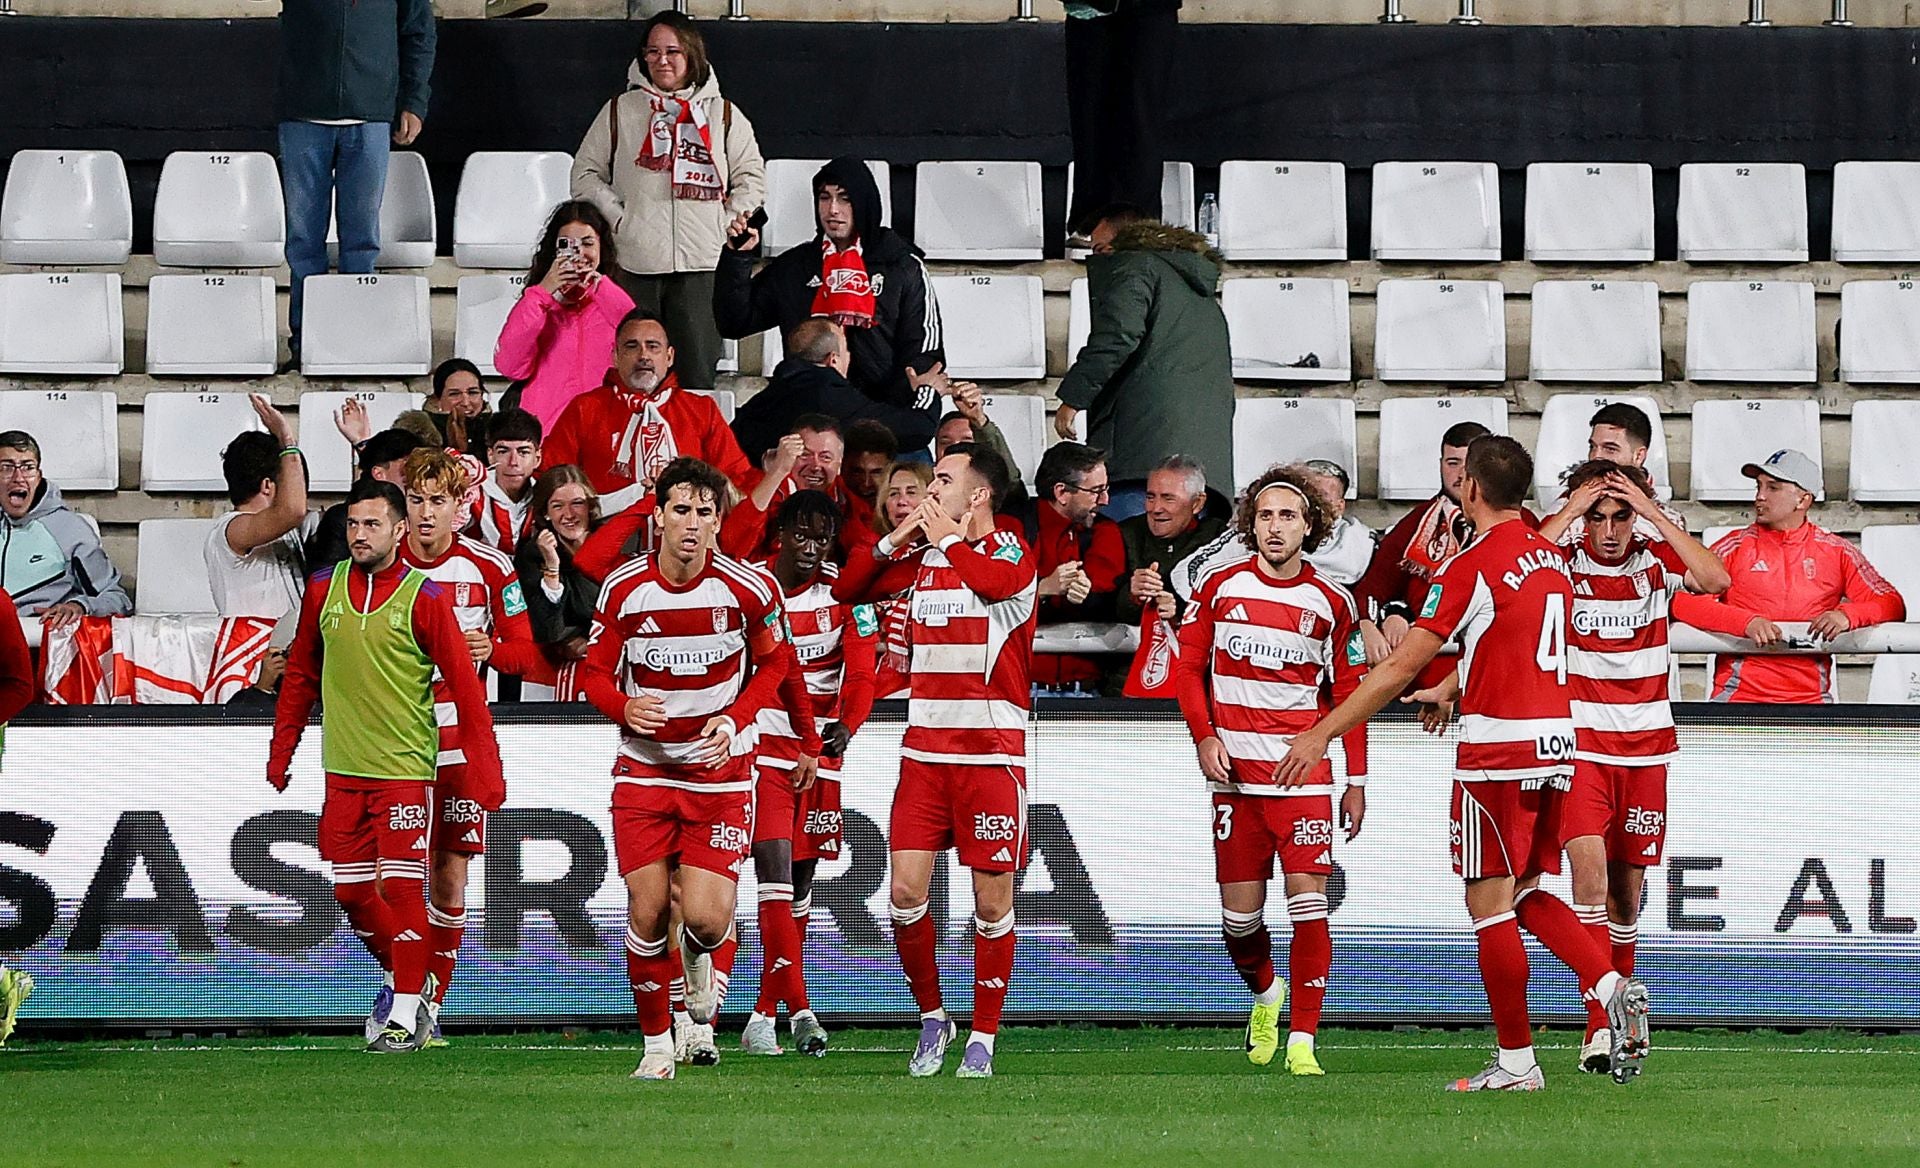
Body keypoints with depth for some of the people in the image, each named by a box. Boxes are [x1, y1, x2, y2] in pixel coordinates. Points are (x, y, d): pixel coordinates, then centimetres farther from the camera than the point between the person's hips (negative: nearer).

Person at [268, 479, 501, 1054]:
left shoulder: (424, 598, -8)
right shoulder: (323, 588, 5)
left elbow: (464, 685, -7)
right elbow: (301, 674, 14)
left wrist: (485, 769, -12)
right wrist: (281, 752, 13)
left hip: (404, 768, -5)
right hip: (343, 769, 5)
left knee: (402, 888, -8)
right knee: (351, 892, 8)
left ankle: (406, 1011, 0)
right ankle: (404, 979, 30)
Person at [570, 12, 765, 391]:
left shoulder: (723, 115, 13)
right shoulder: (621, 111, 13)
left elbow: (751, 176, 16)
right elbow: (587, 173, 14)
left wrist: (730, 222, 2)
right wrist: (617, 218, -1)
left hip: (701, 264, 0)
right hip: (635, 262, 0)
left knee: (696, 372, -4)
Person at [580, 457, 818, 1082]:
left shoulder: (750, 588, -10)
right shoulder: (623, 588, -7)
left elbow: (774, 664, 6)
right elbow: (596, 673, 3)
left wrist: (734, 719, -10)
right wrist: (625, 707, -19)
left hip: (720, 771, -1)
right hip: (643, 767, 1)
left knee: (707, 918, -11)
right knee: (647, 909, -5)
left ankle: (699, 962, 26)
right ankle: (656, 1042, 11)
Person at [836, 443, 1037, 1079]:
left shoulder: (1012, 552, -5)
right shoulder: (924, 558, 13)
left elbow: (994, 579, -28)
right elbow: (850, 588, 17)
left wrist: (946, 534, -12)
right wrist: (897, 538, 2)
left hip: (991, 755, -5)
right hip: (923, 752, 5)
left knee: (991, 900, 0)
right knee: (905, 892, -4)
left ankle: (983, 1038, 10)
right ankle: (931, 1016, 15)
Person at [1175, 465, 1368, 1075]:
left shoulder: (1331, 603, 2)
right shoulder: (1221, 589, 4)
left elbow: (1349, 695, 8)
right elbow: (1188, 666, 9)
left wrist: (1356, 782, 6)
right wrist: (1205, 735, -5)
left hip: (1303, 771, -1)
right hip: (1234, 771, 1)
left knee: (1308, 902, -12)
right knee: (1240, 911, 4)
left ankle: (1302, 1042, -9)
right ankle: (1264, 993, 35)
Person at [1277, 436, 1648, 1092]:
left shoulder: (1474, 565, -12)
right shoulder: (1551, 559, 11)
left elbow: (1399, 669, -12)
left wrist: (1322, 734, -7)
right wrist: (1453, 691, 44)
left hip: (1497, 751, -8)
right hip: (1555, 742, 8)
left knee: (1489, 903, 0)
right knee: (1529, 893, 17)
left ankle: (1516, 1062, 1)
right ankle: (1614, 990, -4)